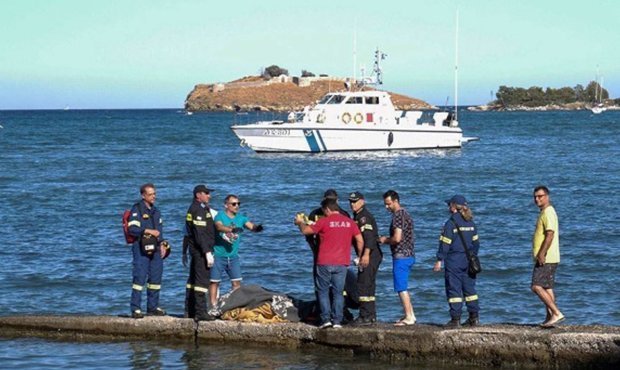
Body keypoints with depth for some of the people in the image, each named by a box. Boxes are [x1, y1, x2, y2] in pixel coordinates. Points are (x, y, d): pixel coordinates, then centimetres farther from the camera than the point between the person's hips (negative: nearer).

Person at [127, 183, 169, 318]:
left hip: (155, 248, 8)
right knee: (139, 277, -11)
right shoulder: (137, 209, -6)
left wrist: (162, 244, 14)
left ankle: (153, 307, 19)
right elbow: (132, 229, -14)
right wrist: (148, 231, -17)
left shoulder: (155, 210, 18)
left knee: (155, 278, 9)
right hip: (141, 248, -7)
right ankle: (135, 309, -9)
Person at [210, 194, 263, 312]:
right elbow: (219, 226, -27)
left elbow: (251, 226, -8)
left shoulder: (240, 218, 7)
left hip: (233, 256, 5)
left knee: (237, 282, 2)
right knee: (214, 281, -1)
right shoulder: (220, 216, -7)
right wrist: (232, 229, -45)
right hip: (218, 255, -5)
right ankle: (213, 307, 2)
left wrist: (257, 227, -33)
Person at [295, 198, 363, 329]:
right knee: (338, 292, 7)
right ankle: (337, 321, 2)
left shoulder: (324, 221, -6)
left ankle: (326, 319, -1)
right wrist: (359, 255, 21)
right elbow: (360, 241, 7)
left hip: (325, 262, -3)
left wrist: (300, 222, 21)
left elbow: (305, 231, 1)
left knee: (323, 291, 7)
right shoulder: (349, 222, 5)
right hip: (341, 263, 3)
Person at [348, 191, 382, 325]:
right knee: (368, 285, 14)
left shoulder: (365, 217, -13)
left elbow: (369, 237, -24)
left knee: (363, 285, -11)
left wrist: (366, 254, -31)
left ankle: (365, 316, -11)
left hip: (371, 255, -11)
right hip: (366, 257, 11)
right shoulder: (357, 217, 19)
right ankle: (371, 315, 20)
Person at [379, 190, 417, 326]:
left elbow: (397, 238, -23)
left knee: (401, 288, -5)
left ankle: (409, 318, -4)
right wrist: (387, 240, 15)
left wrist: (385, 240, -5)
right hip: (409, 255, 10)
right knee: (402, 288, 16)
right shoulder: (406, 214, 16)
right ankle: (410, 315, 17)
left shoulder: (398, 215, -15)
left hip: (401, 256, -10)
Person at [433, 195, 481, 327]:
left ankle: (455, 319, -3)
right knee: (469, 289, 12)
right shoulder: (471, 223, 8)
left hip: (454, 261, -6)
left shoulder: (450, 223, -12)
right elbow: (476, 242, 14)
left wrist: (439, 261, -8)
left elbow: (445, 244, -12)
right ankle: (474, 318, 13)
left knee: (454, 289, -2)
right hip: (468, 261, 6)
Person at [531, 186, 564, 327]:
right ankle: (550, 317, 12)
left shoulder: (548, 213, -14)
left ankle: (556, 313, -17)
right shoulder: (544, 212, 19)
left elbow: (550, 235, -22)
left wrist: (541, 254, -25)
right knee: (547, 288, 11)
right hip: (546, 259, 11)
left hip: (546, 258, -11)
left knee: (537, 286, -14)